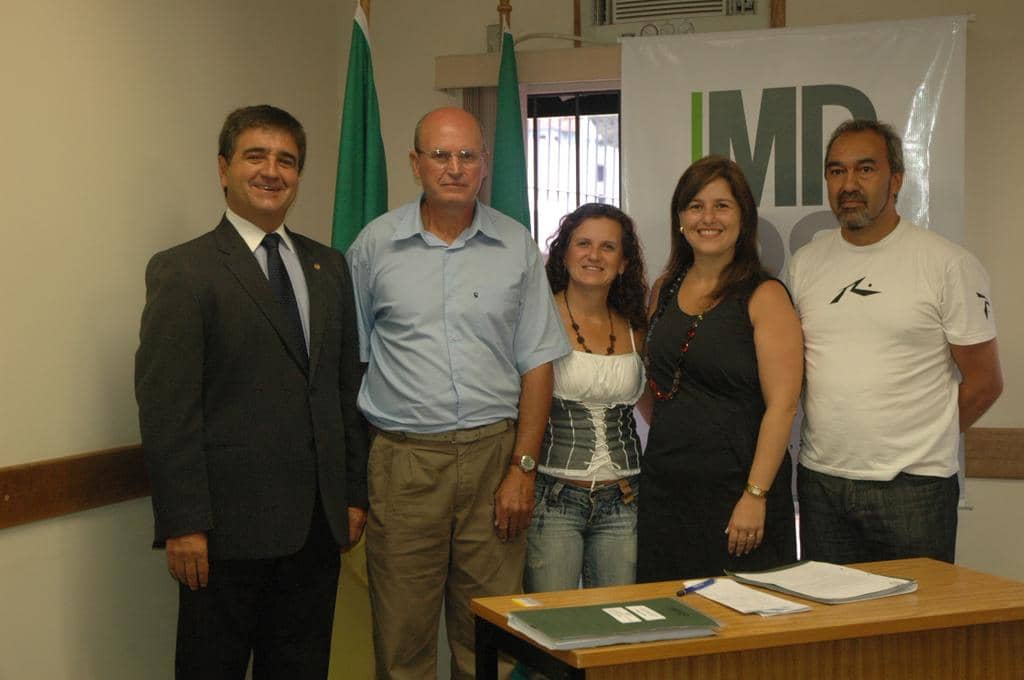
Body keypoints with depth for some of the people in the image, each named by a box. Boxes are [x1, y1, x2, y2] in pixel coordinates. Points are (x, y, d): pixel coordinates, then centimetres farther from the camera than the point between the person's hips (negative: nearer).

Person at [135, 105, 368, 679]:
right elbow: (165, 406, -11)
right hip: (230, 524, -5)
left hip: (317, 523, 5)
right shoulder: (182, 271, -6)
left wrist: (355, 493, 11)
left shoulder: (329, 267, 13)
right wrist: (183, 523, -15)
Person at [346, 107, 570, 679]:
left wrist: (523, 466, -1)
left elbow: (536, 364, 6)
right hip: (405, 460, 0)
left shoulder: (517, 247, 6)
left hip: (494, 454, 1)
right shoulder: (376, 245, 4)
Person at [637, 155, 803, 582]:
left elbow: (782, 405, -13)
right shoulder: (664, 291, 10)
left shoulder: (764, 297, -7)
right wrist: (671, 435, 9)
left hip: (734, 490, -5)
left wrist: (756, 495, -18)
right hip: (665, 488, 5)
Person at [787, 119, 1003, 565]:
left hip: (913, 489, -4)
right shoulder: (805, 264, 8)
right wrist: (837, 440, 5)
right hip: (820, 483, 4)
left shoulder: (949, 264, -5)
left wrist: (917, 445, 3)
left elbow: (984, 381, -1)